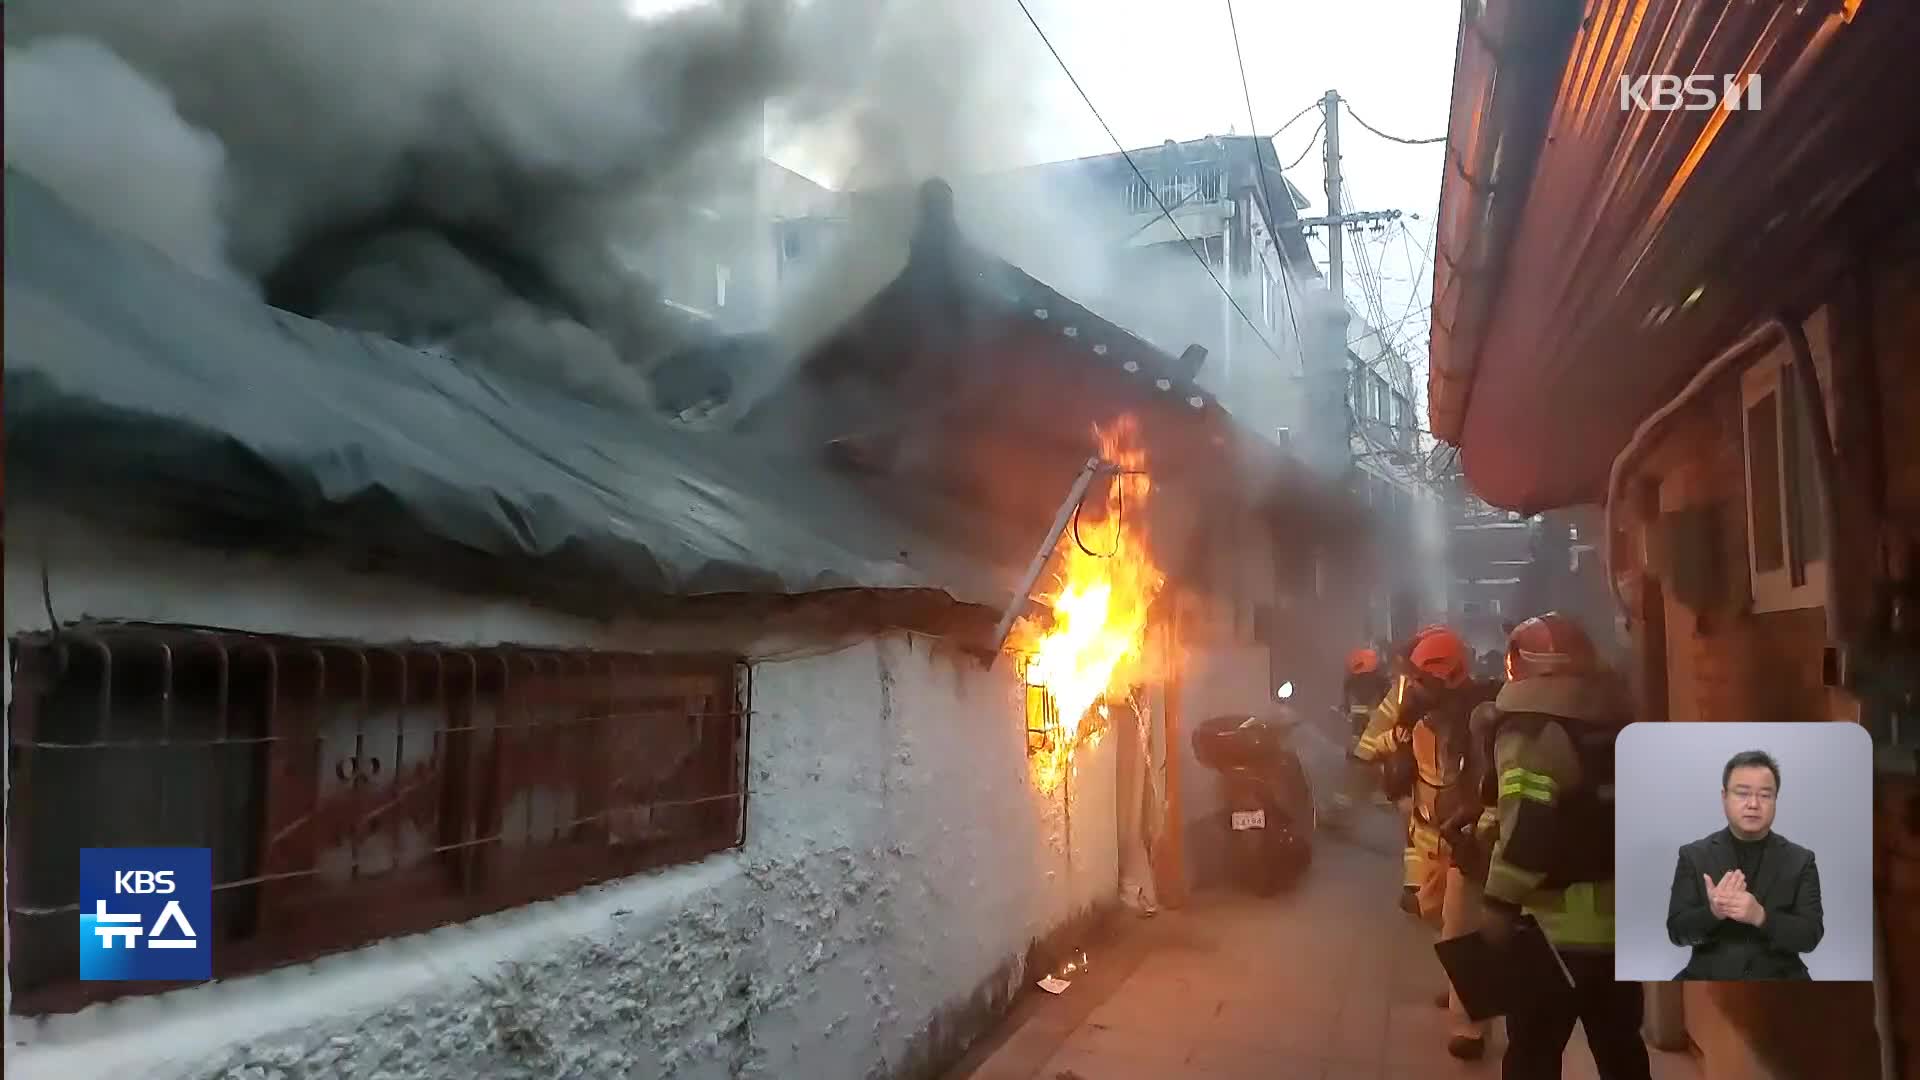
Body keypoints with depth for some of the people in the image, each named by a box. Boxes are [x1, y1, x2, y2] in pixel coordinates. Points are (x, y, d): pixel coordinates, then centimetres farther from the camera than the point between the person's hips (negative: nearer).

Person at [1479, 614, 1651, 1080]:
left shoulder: (1532, 726, -14)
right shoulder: (1615, 722, 12)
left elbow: (1528, 823, -24)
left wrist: (1502, 901, -21)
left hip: (1559, 922, -8)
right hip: (1622, 914, 8)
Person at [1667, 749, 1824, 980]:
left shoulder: (1800, 860, 5)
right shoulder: (1694, 856, 2)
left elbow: (1810, 936, -4)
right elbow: (1677, 931, -2)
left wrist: (1760, 917, -22)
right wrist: (1712, 912, -22)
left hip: (1779, 978, 1)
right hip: (1709, 977, -1)